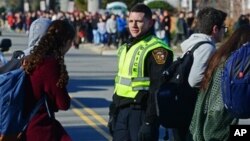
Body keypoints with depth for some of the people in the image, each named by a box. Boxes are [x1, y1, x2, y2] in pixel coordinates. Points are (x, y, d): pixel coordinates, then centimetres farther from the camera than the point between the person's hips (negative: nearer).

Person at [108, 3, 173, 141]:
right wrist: (113, 113, 19)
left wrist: (149, 122, -21)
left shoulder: (156, 50, -13)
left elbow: (158, 90, -18)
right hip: (121, 112, 8)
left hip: (141, 113, -8)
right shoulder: (125, 48, 15)